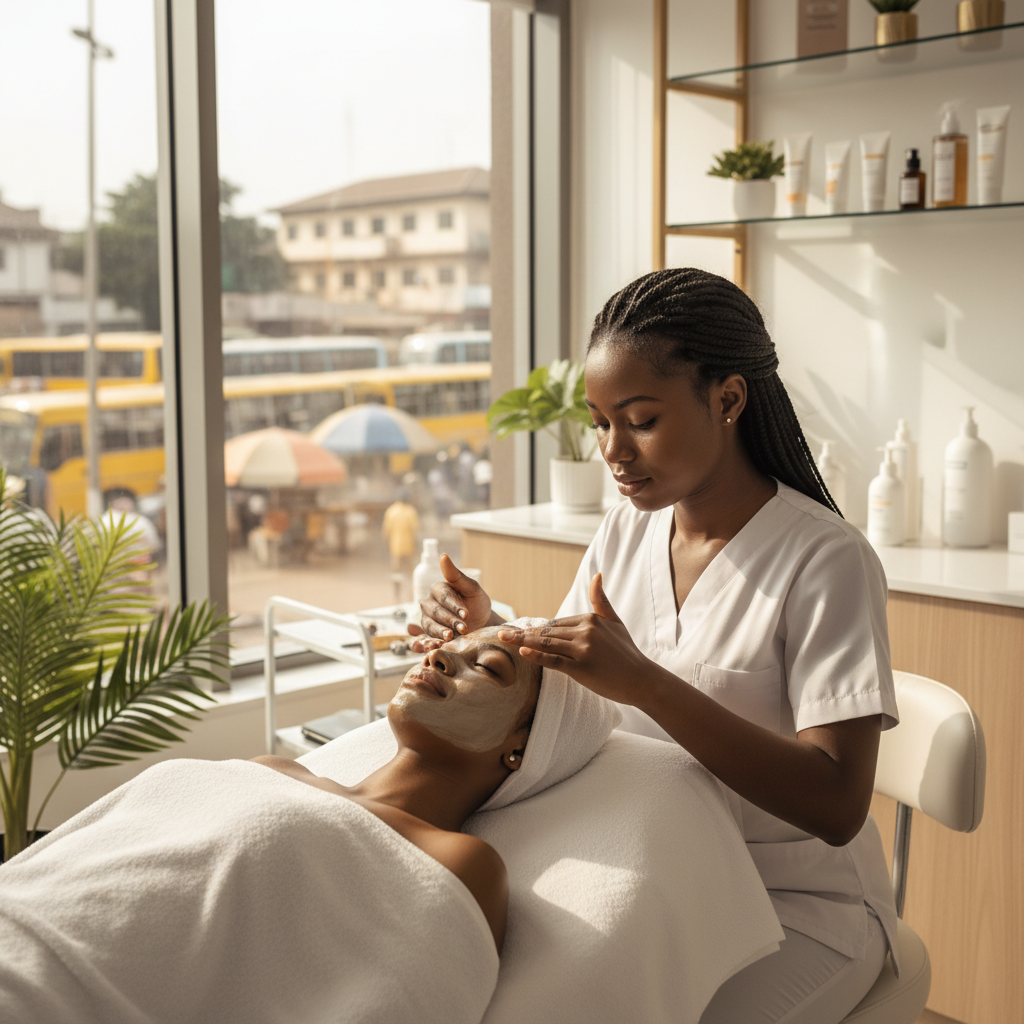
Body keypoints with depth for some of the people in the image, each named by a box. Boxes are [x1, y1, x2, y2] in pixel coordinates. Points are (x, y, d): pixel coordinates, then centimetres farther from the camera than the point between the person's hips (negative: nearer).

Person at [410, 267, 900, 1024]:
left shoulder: (826, 561, -18)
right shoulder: (628, 528, 2)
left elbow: (837, 806, -25)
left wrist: (645, 681, -34)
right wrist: (490, 637, -14)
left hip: (795, 904, -5)